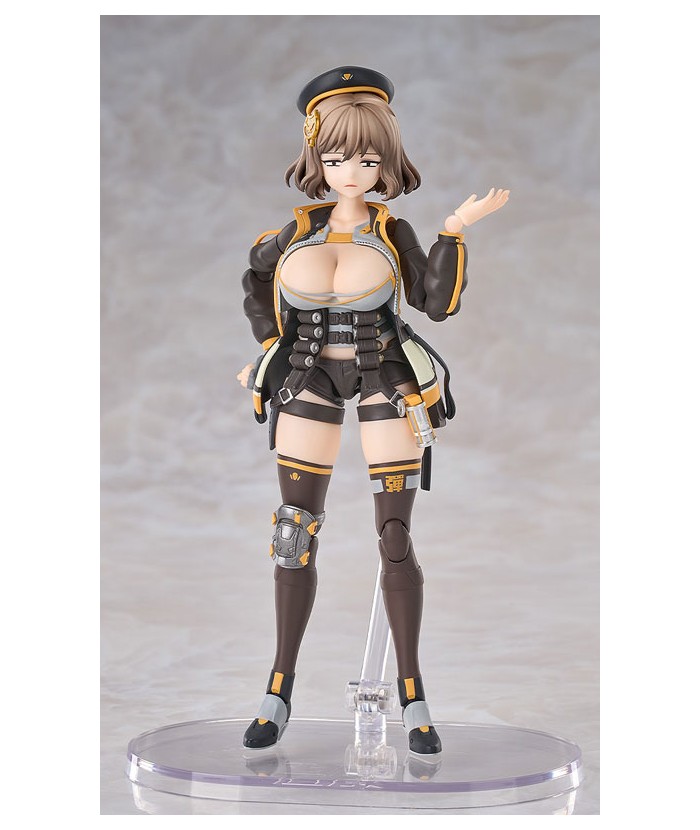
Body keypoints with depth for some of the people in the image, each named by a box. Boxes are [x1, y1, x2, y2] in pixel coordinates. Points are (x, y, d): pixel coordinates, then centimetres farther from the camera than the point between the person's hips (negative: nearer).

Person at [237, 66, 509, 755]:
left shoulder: (393, 232, -1)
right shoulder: (298, 231, 2)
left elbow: (439, 304, -11)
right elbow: (255, 276, 22)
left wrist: (454, 233, -16)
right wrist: (272, 342, 16)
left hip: (386, 381, -1)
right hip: (309, 381, 2)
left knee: (396, 537, -3)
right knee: (295, 531, 1)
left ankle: (412, 694, 3)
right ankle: (280, 687, 10)